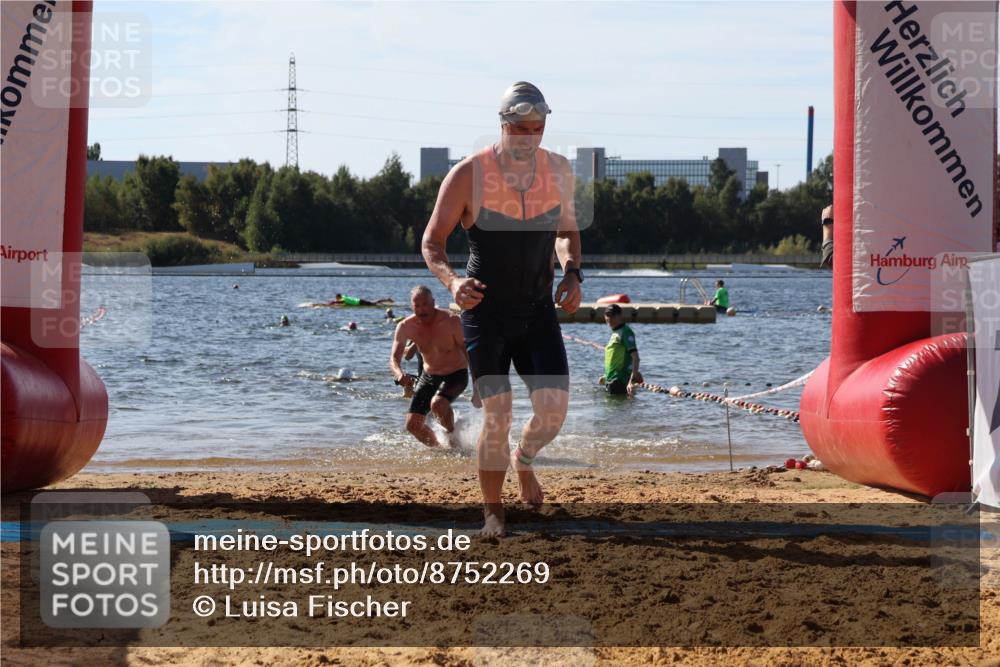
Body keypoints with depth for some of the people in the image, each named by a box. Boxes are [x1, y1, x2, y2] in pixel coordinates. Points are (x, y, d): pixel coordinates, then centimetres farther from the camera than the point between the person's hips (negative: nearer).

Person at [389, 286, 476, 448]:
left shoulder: (450, 321, -21)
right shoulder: (406, 327, -12)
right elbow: (394, 358, -14)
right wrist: (399, 374, -39)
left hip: (455, 375, -5)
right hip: (428, 376, 5)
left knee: (437, 404, -35)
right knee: (413, 425, -2)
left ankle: (452, 435, -7)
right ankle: (437, 447, 25)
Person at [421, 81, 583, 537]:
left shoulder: (559, 171, -1)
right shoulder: (467, 176, -13)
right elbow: (432, 242, -6)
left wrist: (571, 274, -3)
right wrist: (452, 281, -25)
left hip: (538, 311, 3)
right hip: (485, 311, -3)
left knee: (554, 409, -10)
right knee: (497, 414, -9)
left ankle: (523, 460, 25)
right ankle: (493, 514, 9)